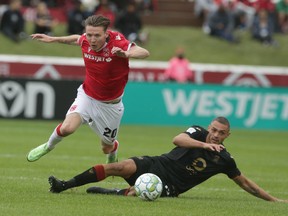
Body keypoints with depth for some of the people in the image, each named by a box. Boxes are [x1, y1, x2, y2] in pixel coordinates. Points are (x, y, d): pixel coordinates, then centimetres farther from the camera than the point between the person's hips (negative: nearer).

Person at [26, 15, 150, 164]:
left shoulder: (117, 41, -27)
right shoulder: (85, 40, -14)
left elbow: (144, 53, -42)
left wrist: (126, 54, -61)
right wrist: (53, 39, 13)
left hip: (110, 105, -2)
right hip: (87, 96, 2)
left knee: (107, 148, 13)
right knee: (67, 128, -24)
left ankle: (112, 156, 53)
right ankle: (48, 146, 10)